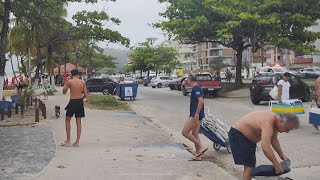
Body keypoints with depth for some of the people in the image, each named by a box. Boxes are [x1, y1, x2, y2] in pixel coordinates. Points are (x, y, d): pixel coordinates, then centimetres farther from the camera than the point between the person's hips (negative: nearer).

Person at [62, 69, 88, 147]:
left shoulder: (69, 81, -7)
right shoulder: (83, 82, 3)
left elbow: (64, 92, 4)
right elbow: (86, 94, 3)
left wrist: (66, 81, 9)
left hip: (72, 102, -3)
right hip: (80, 102, 3)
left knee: (67, 120, 11)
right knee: (78, 122, 8)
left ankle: (68, 141, 10)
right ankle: (77, 141, 10)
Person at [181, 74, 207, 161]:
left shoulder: (196, 88, -14)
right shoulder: (196, 88, 17)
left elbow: (201, 101, -24)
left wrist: (196, 114, -25)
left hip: (196, 115, -10)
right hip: (195, 115, 10)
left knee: (185, 132, -8)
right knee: (195, 134, 11)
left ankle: (201, 147, -5)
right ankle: (197, 156, 15)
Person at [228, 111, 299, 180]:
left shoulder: (276, 120, -3)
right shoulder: (268, 123, -33)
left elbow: (274, 140, 12)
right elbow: (265, 148, -41)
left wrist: (281, 155, 5)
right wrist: (277, 165, -35)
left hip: (248, 137, 10)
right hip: (237, 135, -10)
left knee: (251, 165, 17)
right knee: (249, 166, -15)